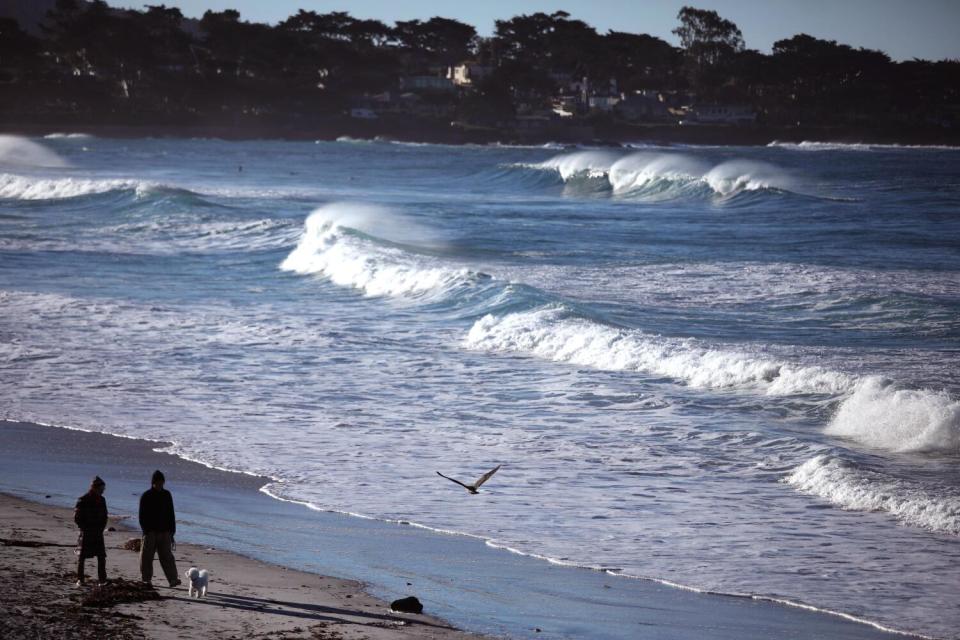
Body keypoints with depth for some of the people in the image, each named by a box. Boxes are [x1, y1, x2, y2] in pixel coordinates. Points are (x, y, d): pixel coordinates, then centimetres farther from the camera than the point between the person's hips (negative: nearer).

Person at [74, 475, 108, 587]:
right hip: (85, 534, -5)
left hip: (98, 533, 5)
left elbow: (104, 516, 17)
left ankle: (102, 579, 7)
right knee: (81, 557, 1)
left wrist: (101, 528, 4)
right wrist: (85, 528, -11)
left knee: (101, 556, 2)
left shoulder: (101, 500, 7)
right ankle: (79, 580, 8)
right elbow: (77, 517, -9)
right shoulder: (82, 500, -10)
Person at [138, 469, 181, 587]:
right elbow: (142, 516, -3)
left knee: (167, 556, -4)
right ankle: (146, 580, 13)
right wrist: (145, 531, -12)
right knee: (147, 557, 3)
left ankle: (173, 580, -11)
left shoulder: (167, 495, 8)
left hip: (164, 532, 2)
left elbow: (171, 515, 12)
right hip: (150, 532, -2)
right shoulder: (146, 496, -2)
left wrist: (171, 532, 9)